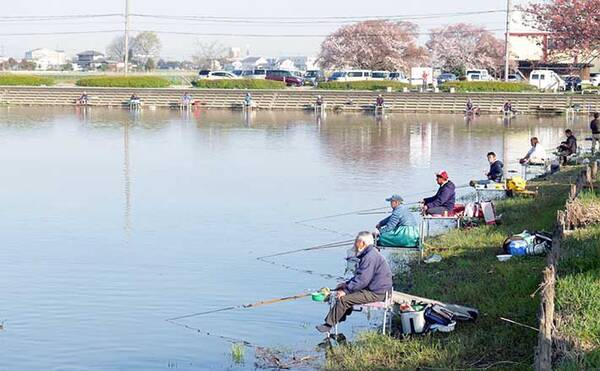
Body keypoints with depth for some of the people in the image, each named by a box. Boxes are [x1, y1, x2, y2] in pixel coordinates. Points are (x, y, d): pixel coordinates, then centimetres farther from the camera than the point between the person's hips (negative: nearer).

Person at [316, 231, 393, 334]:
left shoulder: (370, 257, -21)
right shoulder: (368, 255, 15)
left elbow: (362, 280, -25)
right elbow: (359, 276, 23)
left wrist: (346, 290, -20)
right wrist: (346, 284, 11)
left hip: (376, 294, -11)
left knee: (343, 299, -17)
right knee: (341, 288, 16)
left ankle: (329, 325, -7)